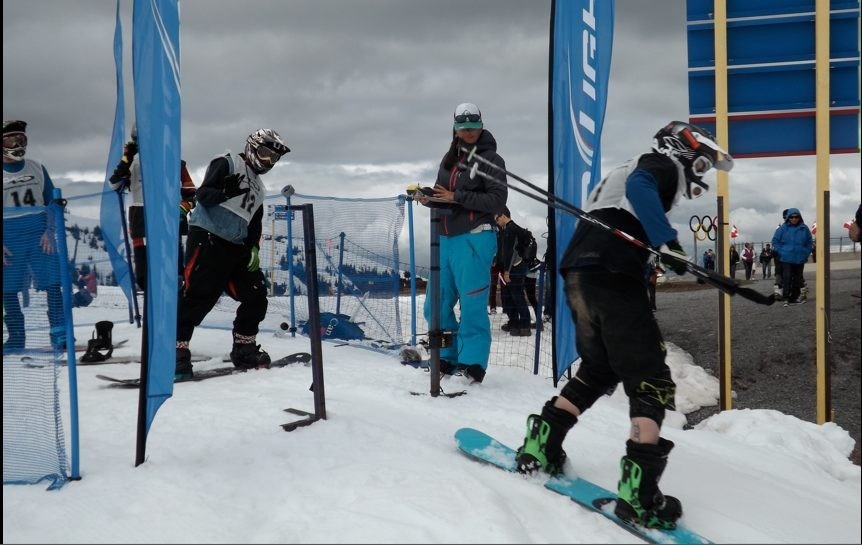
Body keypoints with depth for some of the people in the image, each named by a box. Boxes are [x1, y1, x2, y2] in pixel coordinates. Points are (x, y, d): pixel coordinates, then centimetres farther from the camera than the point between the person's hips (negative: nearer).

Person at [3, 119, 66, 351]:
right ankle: (16, 337, 14)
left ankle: (59, 334, -7)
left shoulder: (37, 168, 9)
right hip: (9, 239, 0)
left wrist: (49, 231, -2)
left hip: (40, 235, 1)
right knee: (8, 290, 3)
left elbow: (51, 202, 12)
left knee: (52, 284, -9)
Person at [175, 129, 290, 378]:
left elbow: (255, 226, 22)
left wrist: (254, 248, 6)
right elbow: (203, 194, -11)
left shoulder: (258, 189, 24)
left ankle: (244, 349, 17)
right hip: (207, 238, -8)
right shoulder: (227, 164, -1)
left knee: (256, 295, 4)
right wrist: (225, 192, -29)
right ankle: (176, 351, -13)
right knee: (198, 296, -14)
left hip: (235, 247, 8)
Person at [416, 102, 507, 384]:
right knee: (436, 305, 9)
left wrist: (457, 197, -17)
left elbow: (497, 200, -13)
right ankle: (449, 357, 21)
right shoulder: (449, 159, 16)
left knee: (472, 303, -6)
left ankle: (473, 361, 2)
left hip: (474, 238, -7)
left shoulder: (490, 159, -4)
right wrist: (429, 198, -1)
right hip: (446, 238, 7)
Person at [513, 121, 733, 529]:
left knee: (599, 370, 24)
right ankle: (639, 490, -15)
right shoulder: (664, 164, 5)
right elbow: (639, 187, -18)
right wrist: (667, 242, -27)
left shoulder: (634, 167, 33)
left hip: (577, 271, 9)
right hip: (611, 273, -9)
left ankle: (539, 447, 20)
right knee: (651, 380, -7)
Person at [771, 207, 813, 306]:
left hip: (800, 259, 3)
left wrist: (806, 253, 3)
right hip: (786, 259, -3)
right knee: (787, 278, -11)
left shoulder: (804, 228, 3)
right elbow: (775, 241, 2)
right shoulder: (783, 228, -4)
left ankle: (794, 297, 17)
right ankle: (786, 297, -10)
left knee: (797, 279, 8)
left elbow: (809, 242, 13)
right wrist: (781, 252, -5)